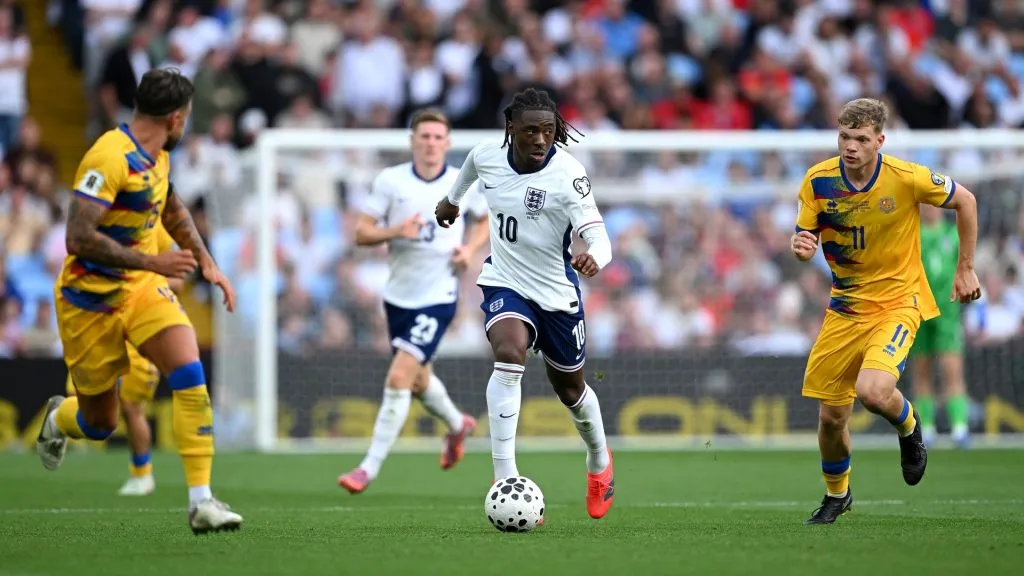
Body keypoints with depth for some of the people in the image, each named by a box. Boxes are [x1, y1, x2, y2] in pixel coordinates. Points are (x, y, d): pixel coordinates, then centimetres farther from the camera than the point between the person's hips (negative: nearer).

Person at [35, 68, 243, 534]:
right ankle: (57, 419, 46)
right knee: (100, 423, 7)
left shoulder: (157, 155, 4)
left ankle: (201, 501, -20)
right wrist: (153, 262, -31)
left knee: (189, 375, -19)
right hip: (92, 301, -6)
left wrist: (207, 263, 16)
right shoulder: (110, 158, -24)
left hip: (144, 287, 6)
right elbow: (79, 237, -31)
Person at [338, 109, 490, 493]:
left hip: (438, 296, -3)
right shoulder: (390, 181, -4)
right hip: (398, 297, 3)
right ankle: (457, 425, 51)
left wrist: (471, 248, -5)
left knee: (398, 379, -16)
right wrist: (395, 231, -24)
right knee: (419, 381, 20)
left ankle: (370, 467, -10)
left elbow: (486, 219, 15)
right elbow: (361, 233, -5)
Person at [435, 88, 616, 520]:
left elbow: (597, 236, -33)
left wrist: (594, 257, -56)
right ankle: (505, 481, -32)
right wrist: (453, 198, 35)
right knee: (509, 356, -29)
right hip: (505, 284, 1)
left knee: (569, 388, 17)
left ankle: (599, 462, 51)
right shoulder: (488, 155, -11)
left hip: (557, 291, -1)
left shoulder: (567, 174, -24)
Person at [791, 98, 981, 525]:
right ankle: (836, 494, 35)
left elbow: (965, 201, -2)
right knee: (830, 417, 4)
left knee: (872, 391, -29)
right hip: (845, 308, 4)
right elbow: (804, 239, 0)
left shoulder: (906, 178, -17)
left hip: (897, 303, -4)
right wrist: (802, 247, -26)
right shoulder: (818, 181, -9)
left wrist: (965, 269, 2)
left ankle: (908, 426, 9)